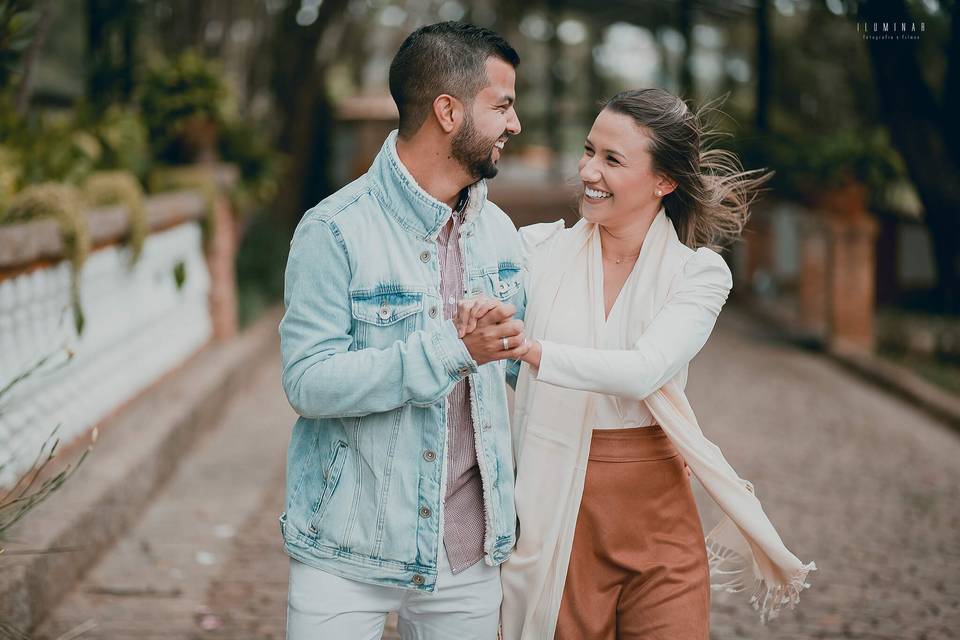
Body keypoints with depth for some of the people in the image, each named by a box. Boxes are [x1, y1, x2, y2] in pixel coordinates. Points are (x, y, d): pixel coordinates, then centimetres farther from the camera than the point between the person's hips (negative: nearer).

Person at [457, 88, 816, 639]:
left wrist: (531, 347, -32)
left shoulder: (700, 272, -4)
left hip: (659, 522, 0)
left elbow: (644, 371, -20)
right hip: (557, 511, 0)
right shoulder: (541, 248, -1)